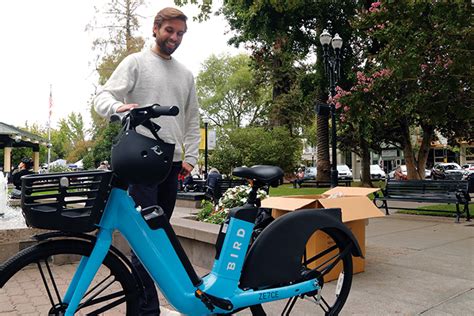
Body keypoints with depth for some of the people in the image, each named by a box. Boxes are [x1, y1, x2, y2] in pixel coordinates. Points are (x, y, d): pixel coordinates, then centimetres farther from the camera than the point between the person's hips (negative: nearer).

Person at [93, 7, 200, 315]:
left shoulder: (186, 74, 18)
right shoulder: (136, 62, 5)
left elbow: (192, 120, 18)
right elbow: (103, 96, -4)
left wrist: (190, 157, 7)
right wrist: (118, 107, -28)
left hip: (173, 162, 5)